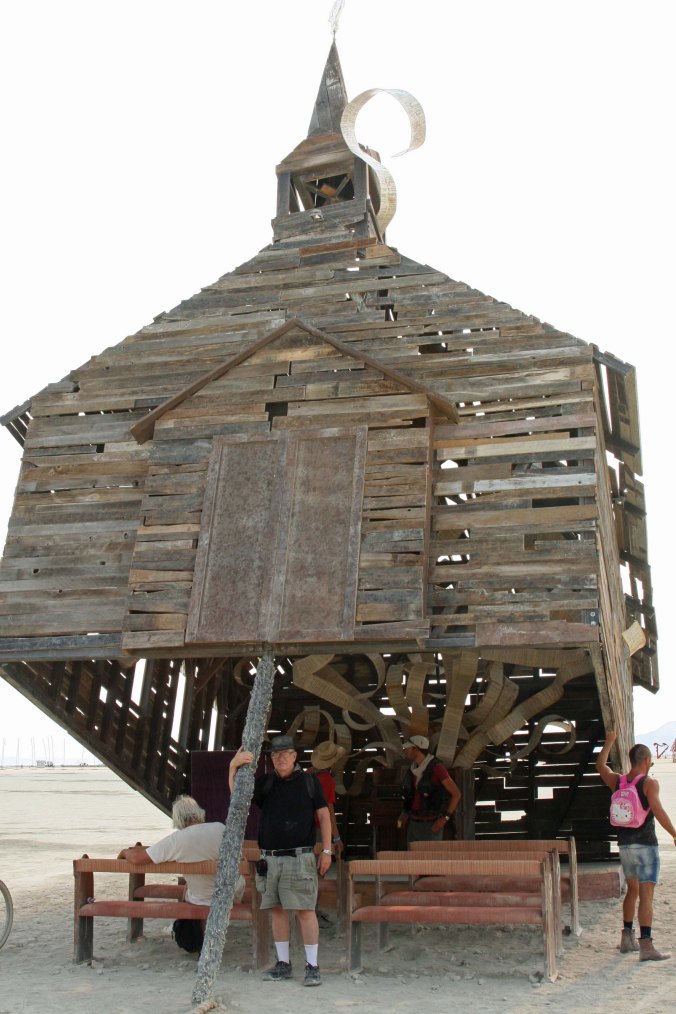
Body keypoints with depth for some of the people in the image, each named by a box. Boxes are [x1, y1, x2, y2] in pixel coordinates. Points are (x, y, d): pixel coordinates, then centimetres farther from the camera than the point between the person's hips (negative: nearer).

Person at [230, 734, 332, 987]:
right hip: (270, 859, 3)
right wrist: (234, 767, -21)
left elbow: (323, 815, 6)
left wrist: (326, 850, 0)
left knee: (305, 910, -6)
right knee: (277, 910, 8)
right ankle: (283, 964, 19)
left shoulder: (309, 781, 4)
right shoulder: (265, 783, 9)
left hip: (299, 858, -3)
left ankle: (312, 966, 1)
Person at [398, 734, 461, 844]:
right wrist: (405, 813, 11)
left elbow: (456, 794, -15)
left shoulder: (436, 767, -16)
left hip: (432, 825, -7)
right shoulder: (413, 769, 6)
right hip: (414, 824, 7)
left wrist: (445, 818, -17)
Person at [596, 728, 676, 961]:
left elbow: (600, 764, 23)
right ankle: (646, 946, -11)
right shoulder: (649, 783, -11)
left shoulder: (617, 782, 6)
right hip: (645, 845, -6)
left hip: (624, 845, 6)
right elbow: (657, 810, -22)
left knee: (632, 891, 20)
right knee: (646, 895, -7)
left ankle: (627, 938, 24)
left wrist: (609, 741, 30)